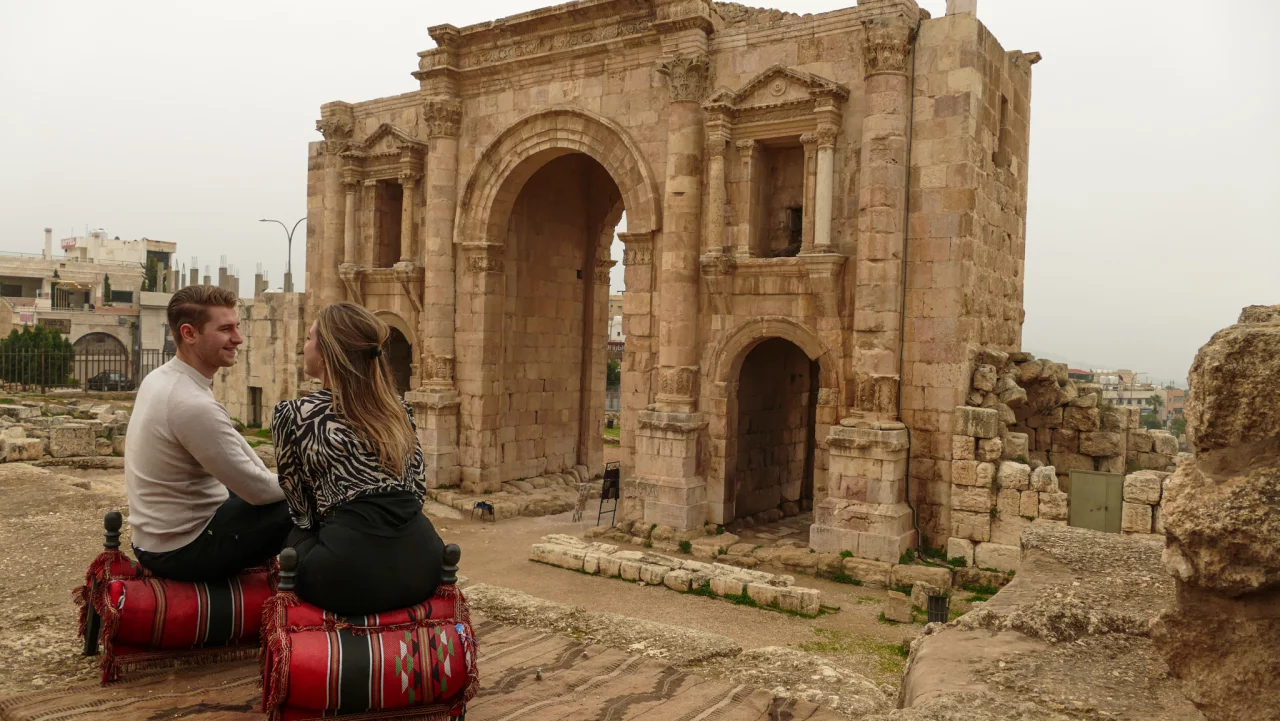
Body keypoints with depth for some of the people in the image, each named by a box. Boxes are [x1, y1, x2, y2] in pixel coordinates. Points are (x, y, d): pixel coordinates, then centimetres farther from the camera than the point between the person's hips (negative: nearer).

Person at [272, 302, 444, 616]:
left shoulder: (293, 415, 1)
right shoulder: (398, 408, 12)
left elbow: (301, 510, 8)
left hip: (352, 573, -4)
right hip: (421, 560, 5)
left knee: (296, 537, 28)